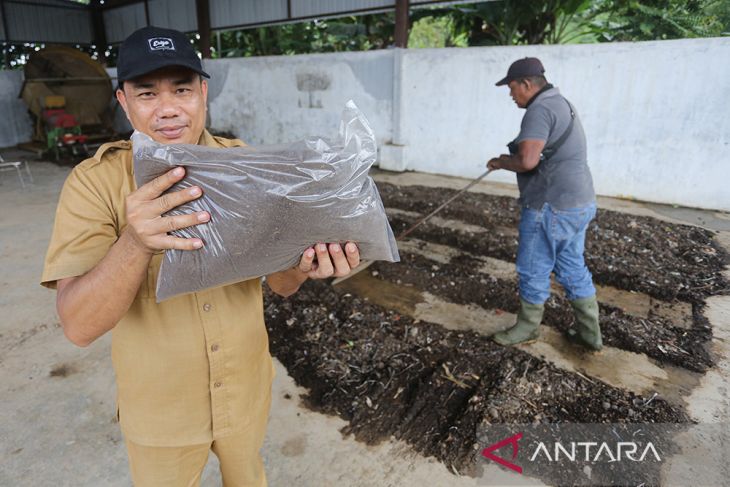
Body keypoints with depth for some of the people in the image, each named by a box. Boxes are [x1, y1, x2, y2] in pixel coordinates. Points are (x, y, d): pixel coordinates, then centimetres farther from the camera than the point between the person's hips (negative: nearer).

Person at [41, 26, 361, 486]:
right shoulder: (94, 181, -17)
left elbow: (280, 282, -10)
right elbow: (79, 325, -25)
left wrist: (305, 264, -33)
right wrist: (136, 243, -43)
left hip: (247, 389, 2)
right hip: (159, 408, -1)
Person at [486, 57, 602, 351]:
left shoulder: (540, 109, -16)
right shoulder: (560, 103, 17)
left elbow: (528, 161, -27)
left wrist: (501, 162, -8)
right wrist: (512, 158, 12)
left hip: (552, 207, -10)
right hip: (578, 203, 10)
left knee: (533, 271, 5)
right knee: (573, 268, 18)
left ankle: (527, 329, 23)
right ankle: (590, 332, 28)